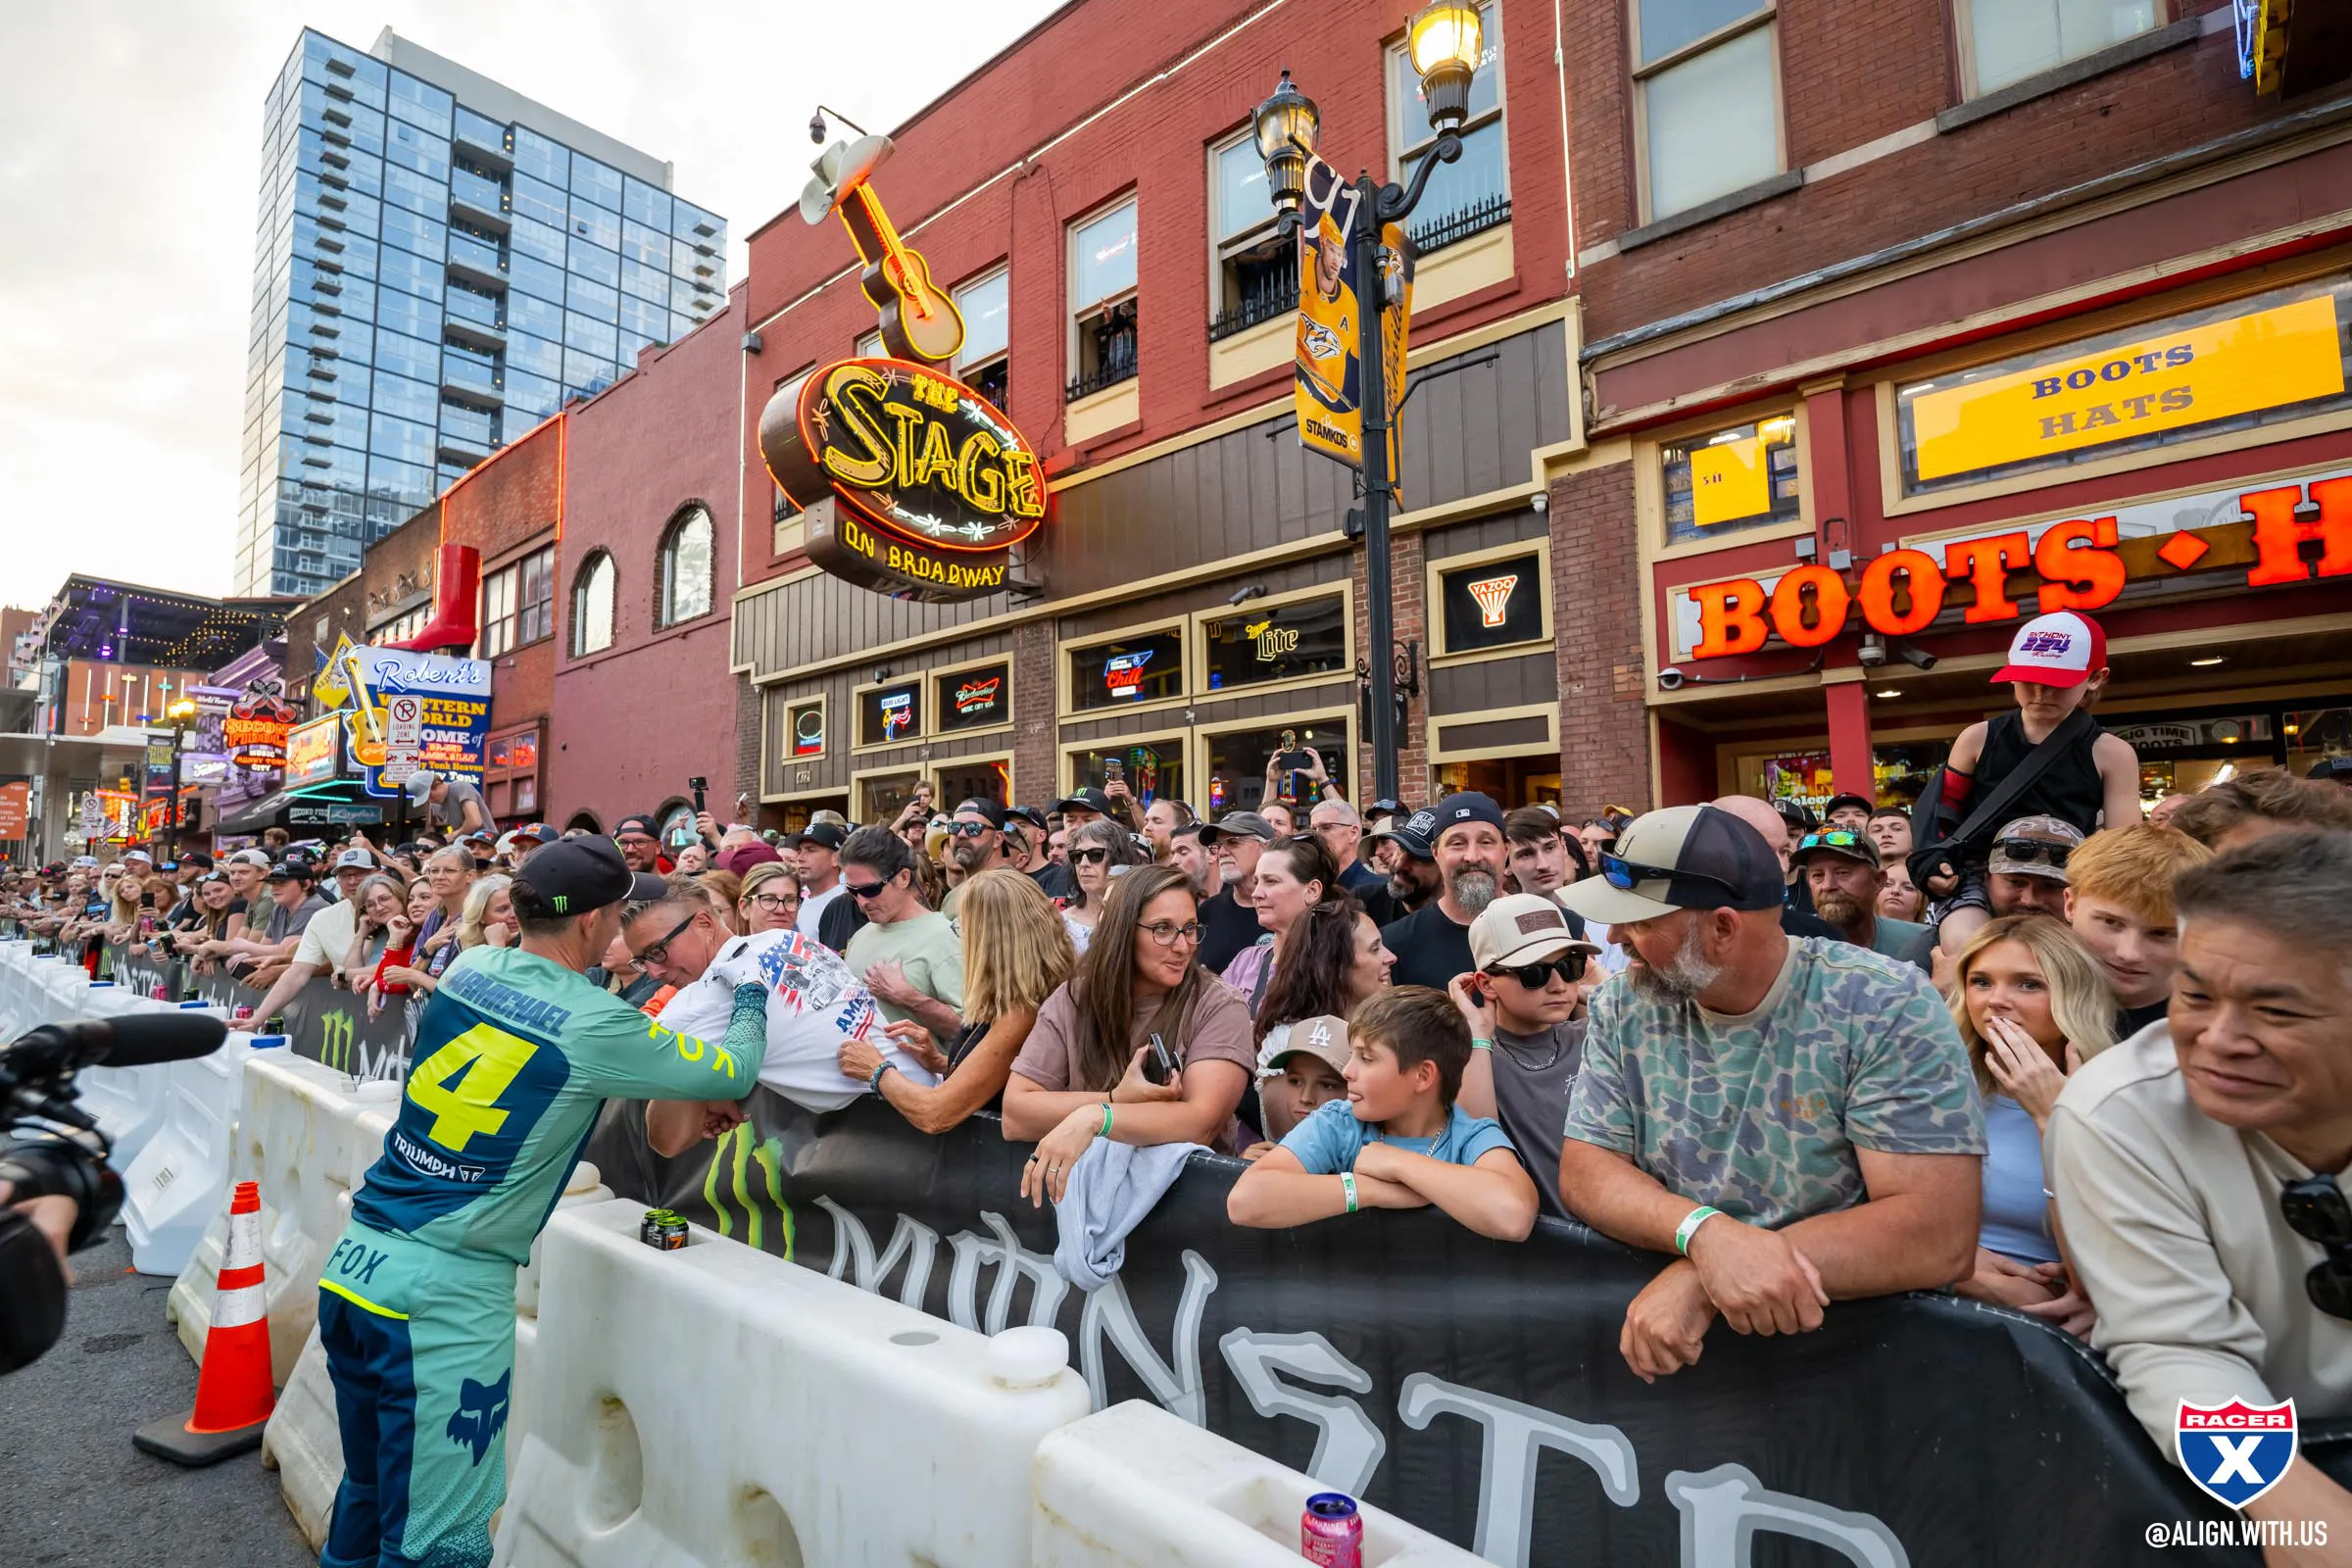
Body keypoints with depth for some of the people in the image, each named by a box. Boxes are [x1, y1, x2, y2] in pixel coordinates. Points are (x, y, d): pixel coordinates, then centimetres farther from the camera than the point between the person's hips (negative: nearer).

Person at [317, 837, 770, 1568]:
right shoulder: (593, 1025, -15)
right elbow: (737, 1071, -4)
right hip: (448, 1291, -7)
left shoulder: (467, 969, 2)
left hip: (355, 1262, 8)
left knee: (368, 1494, 25)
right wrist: (751, 1000, 14)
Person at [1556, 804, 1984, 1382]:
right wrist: (1703, 1232, -25)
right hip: (1657, 1306, 2)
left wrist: (1698, 1279, -26)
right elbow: (1585, 1172, -5)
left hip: (1843, 1332, -2)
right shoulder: (1623, 1008, -3)